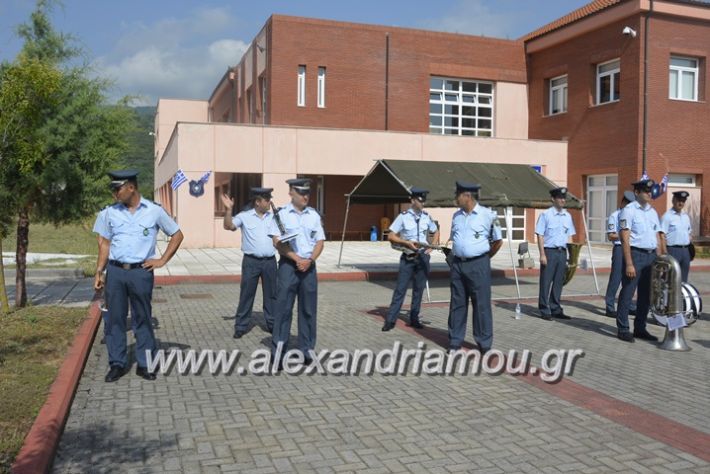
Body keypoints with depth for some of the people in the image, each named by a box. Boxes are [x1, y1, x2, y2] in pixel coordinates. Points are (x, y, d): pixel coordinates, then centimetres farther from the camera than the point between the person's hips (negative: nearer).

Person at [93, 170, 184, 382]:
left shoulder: (154, 211, -1)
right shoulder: (111, 212, 5)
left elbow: (177, 235, 6)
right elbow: (105, 243, 11)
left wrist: (162, 260, 0)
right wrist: (99, 272, 6)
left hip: (141, 272, -2)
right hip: (115, 271, 2)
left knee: (142, 319, 6)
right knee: (115, 318, 6)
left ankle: (144, 364, 15)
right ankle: (117, 364, 17)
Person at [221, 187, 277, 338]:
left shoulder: (273, 217, 8)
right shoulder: (244, 216, -2)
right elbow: (228, 226, -12)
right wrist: (228, 209, -24)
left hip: (270, 261, 3)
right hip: (251, 261, -3)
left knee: (271, 294, 11)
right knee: (246, 294, 2)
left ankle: (272, 324, 22)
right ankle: (241, 326, 11)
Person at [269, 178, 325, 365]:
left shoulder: (314, 215, 10)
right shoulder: (281, 214, -1)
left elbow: (320, 242, 8)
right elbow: (278, 242, -8)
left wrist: (310, 260, -8)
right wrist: (297, 259, -15)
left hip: (309, 266, 4)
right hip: (288, 266, -4)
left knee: (308, 310, 6)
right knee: (283, 309, -2)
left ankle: (306, 351, 16)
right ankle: (278, 352, 4)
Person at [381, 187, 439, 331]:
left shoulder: (426, 216, 4)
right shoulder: (404, 216, -6)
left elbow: (436, 232, 20)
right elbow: (390, 236, -7)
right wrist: (407, 242, -18)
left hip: (423, 256, 4)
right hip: (408, 256, -4)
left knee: (419, 289, 8)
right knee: (400, 289, -4)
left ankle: (414, 319, 18)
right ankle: (390, 320, 1)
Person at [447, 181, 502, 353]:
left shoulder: (488, 215, -7)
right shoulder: (456, 215, 10)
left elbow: (498, 241, 0)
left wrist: (484, 258, 5)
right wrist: (458, 255, 13)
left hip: (478, 265, -5)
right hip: (458, 264, 5)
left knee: (481, 304, 1)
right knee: (457, 303, 9)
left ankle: (484, 344, 12)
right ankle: (455, 342, 17)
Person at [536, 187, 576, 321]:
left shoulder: (568, 216, 12)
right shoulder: (546, 215, -5)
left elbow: (569, 236, 16)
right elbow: (540, 235, -7)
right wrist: (542, 254, -13)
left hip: (562, 252, 5)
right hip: (549, 251, -5)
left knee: (558, 282, 10)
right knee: (546, 282, -2)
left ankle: (555, 309, 19)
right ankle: (544, 311, 5)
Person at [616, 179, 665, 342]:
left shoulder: (653, 212, 15)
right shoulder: (629, 210, -6)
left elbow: (658, 238, 17)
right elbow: (625, 239, -12)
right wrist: (629, 263, -17)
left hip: (651, 255, 7)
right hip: (635, 254, -7)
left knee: (646, 294, 11)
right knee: (627, 293, -3)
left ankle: (640, 328, 20)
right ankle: (623, 329, 4)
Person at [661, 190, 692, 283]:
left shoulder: (686, 216, 14)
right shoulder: (667, 216, -9)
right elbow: (662, 235, -14)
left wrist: (689, 246, 11)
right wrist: (665, 253, -19)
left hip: (685, 250, 7)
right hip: (673, 250, -7)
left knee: (683, 279, 12)